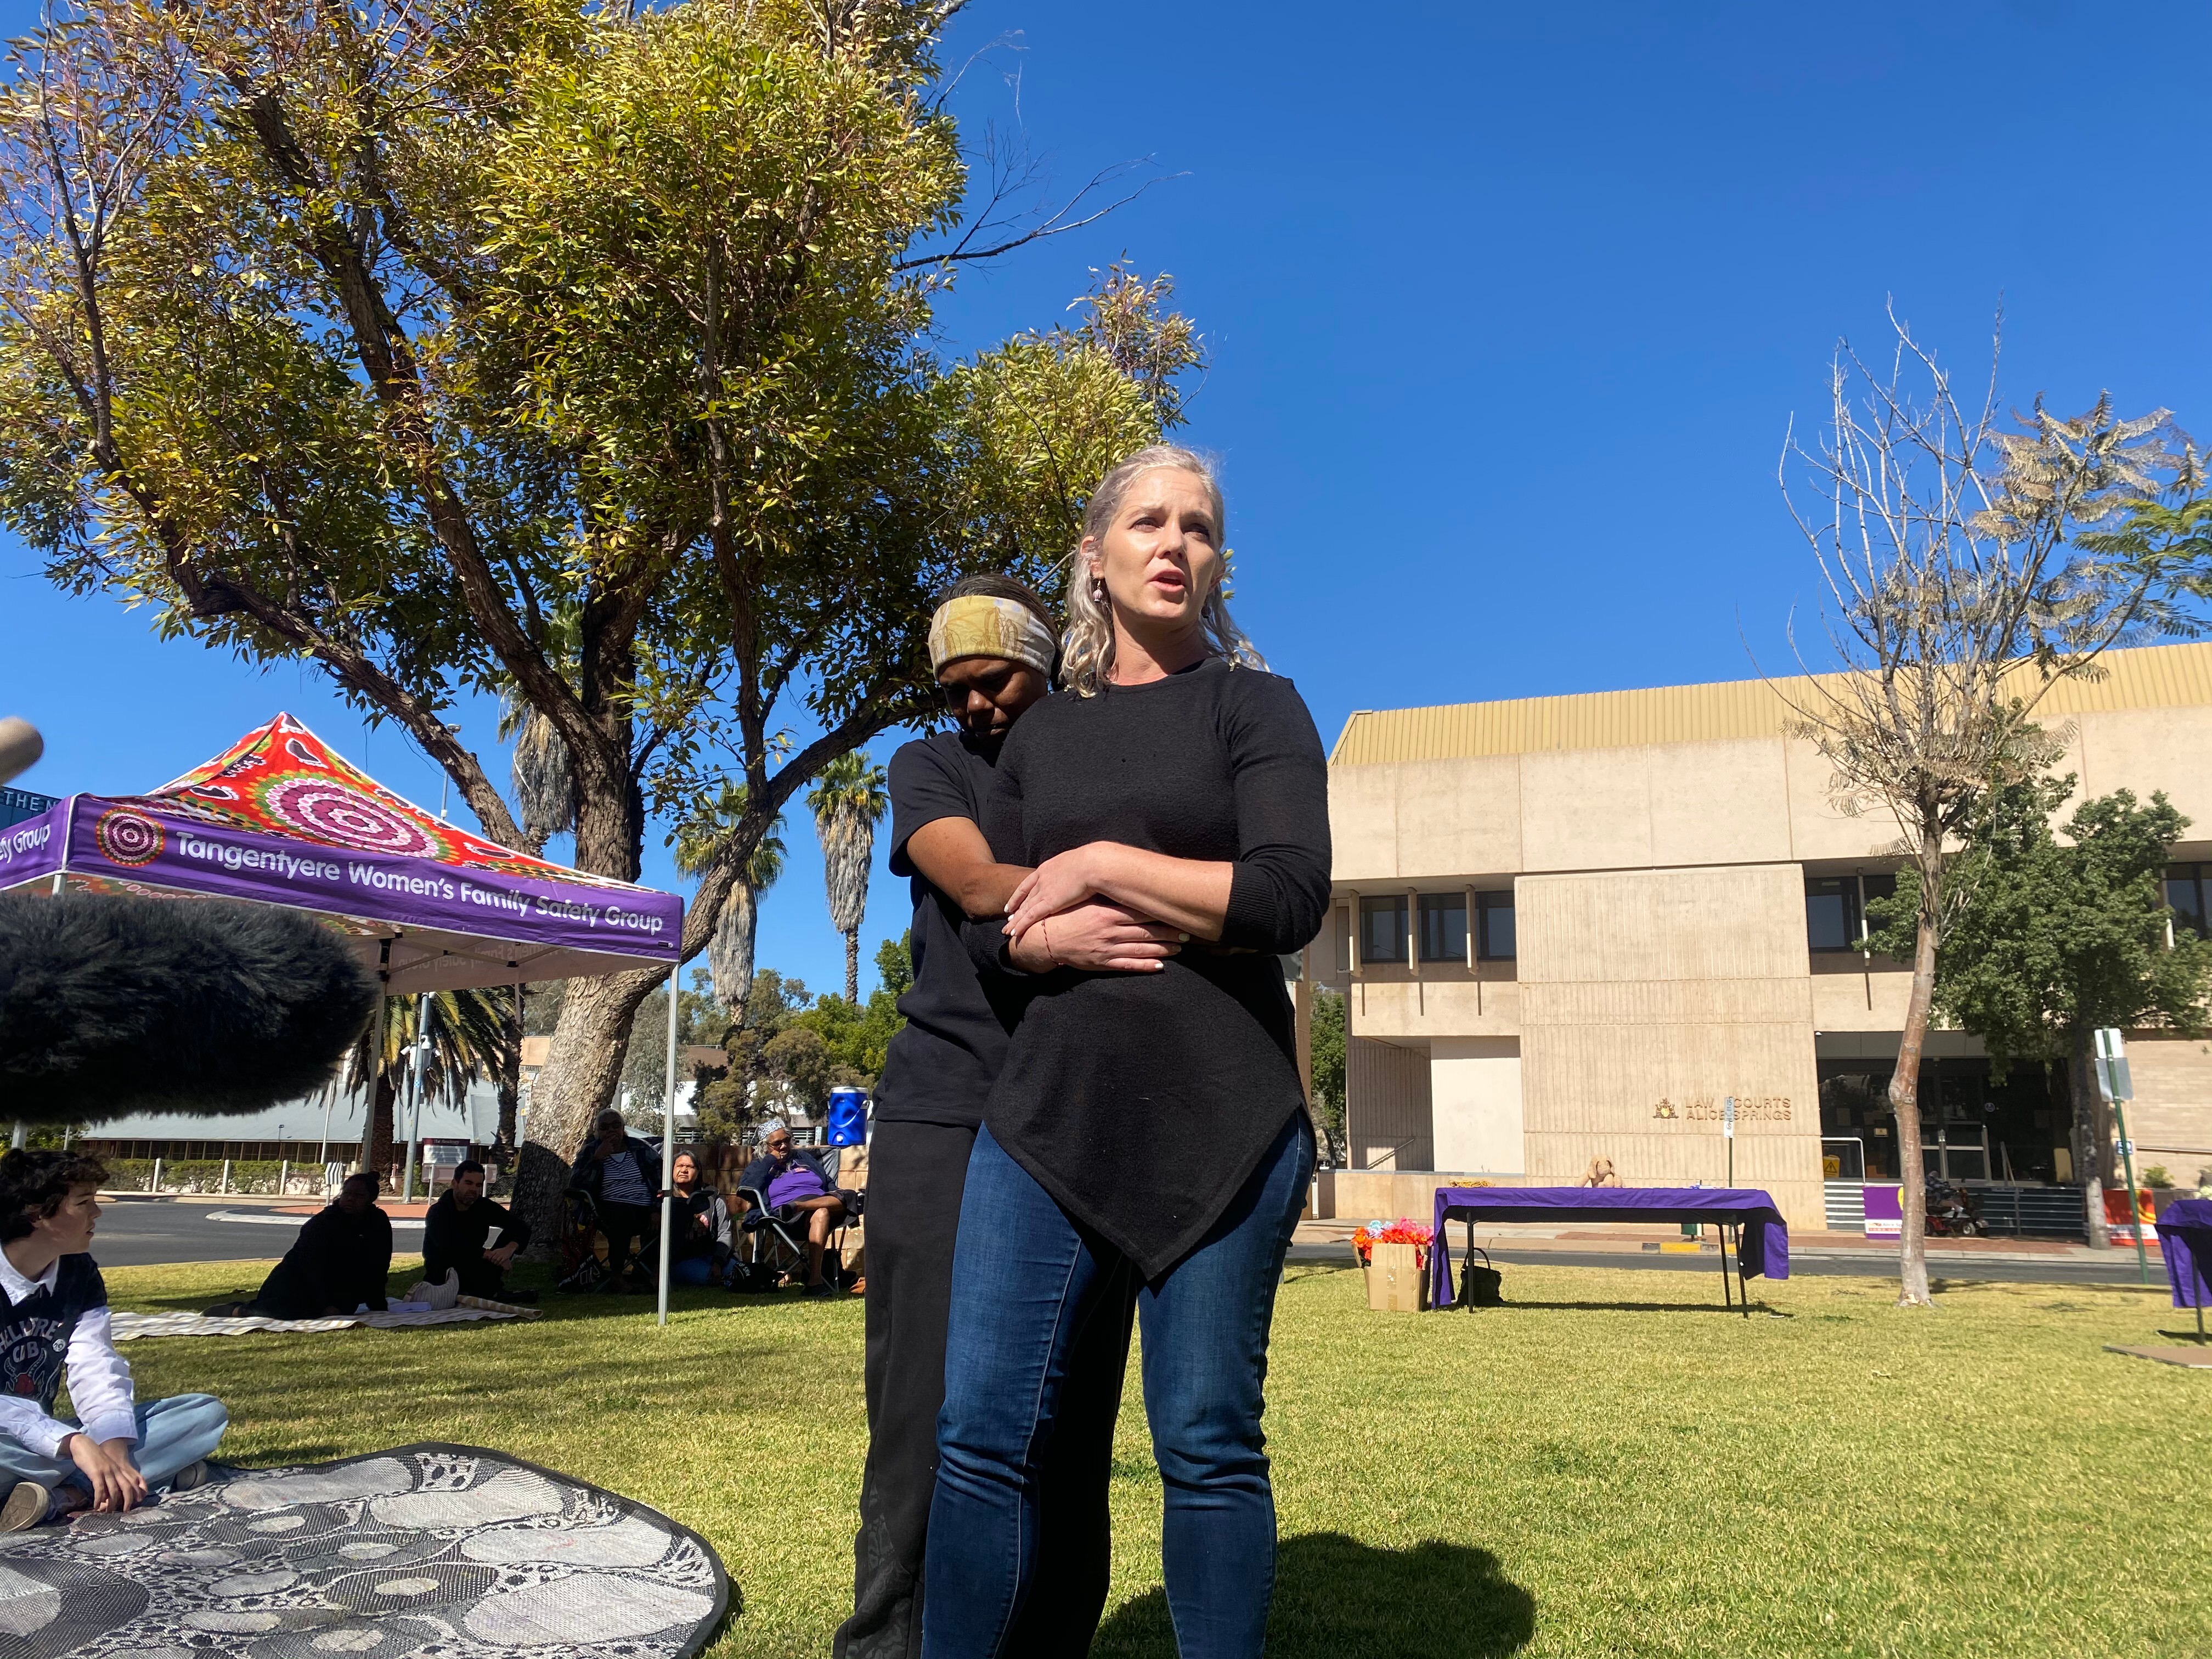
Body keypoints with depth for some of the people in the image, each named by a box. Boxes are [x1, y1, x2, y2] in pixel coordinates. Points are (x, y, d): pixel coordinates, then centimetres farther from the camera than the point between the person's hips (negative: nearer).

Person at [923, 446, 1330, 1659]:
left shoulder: (1255, 706, 5)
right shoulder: (1041, 735, 16)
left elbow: (1290, 898, -10)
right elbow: (996, 925, 9)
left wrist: (1097, 867, -7)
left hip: (1218, 1122, -3)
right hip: (1049, 1106, 3)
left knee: (1206, 1442, 3)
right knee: (983, 1427, 0)